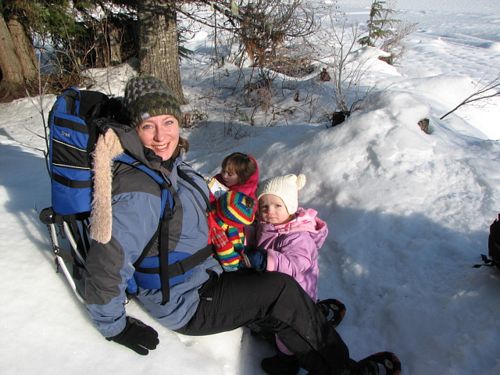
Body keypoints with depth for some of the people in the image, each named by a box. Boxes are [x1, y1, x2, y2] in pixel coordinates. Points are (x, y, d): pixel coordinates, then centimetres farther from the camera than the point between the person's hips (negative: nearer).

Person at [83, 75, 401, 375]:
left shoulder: (169, 164, -2)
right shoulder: (138, 196, -32)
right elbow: (105, 268, -30)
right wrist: (116, 328, -18)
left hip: (203, 277, 9)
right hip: (187, 307, -9)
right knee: (281, 290, -13)